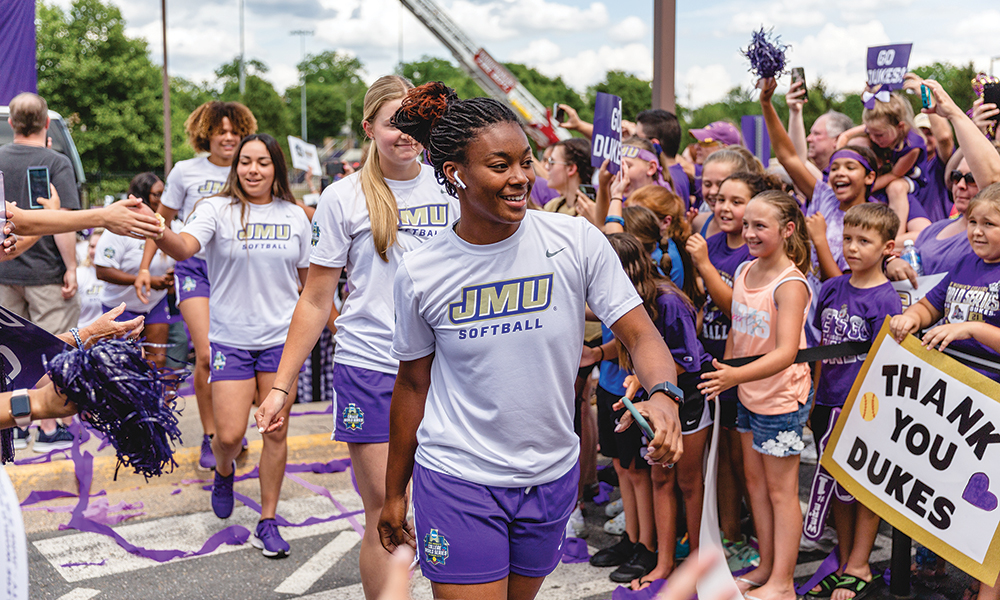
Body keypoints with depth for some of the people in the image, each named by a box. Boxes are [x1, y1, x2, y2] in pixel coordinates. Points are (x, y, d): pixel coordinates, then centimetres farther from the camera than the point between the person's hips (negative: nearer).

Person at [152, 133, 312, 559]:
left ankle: (267, 523, 19)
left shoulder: (294, 216, 5)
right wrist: (157, 233, -46)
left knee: (276, 433, 5)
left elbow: (309, 277, 15)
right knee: (229, 436, -3)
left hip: (282, 337, 2)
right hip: (230, 339, -2)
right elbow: (185, 247, -25)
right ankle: (224, 472, 35)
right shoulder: (218, 210, -6)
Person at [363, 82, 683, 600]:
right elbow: (413, 384, 3)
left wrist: (662, 394, -31)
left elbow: (640, 334, -9)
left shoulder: (577, 241, -10)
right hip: (457, 481, -2)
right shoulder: (420, 274, -8)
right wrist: (394, 493, 11)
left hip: (552, 477, 2)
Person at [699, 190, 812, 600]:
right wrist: (723, 374, 13)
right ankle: (766, 566, 30)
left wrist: (735, 376, -43)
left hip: (782, 397, -8)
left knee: (780, 490, 3)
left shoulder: (790, 284, -22)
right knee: (754, 479, 16)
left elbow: (786, 353, -32)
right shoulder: (743, 272, 1)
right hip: (748, 394, 8)